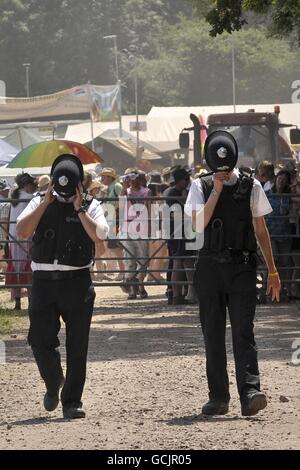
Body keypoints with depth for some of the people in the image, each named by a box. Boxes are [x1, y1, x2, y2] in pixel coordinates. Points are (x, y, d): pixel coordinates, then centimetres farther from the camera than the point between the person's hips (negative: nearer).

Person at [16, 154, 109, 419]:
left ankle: (72, 402, 7)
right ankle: (53, 383, 24)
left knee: (77, 346, 0)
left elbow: (99, 234, -12)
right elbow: (23, 231, -6)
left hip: (77, 281, -1)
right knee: (39, 339, -5)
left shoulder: (90, 206, 5)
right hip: (44, 281, 1)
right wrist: (45, 203, -7)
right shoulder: (40, 203, 9)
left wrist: (79, 209, -11)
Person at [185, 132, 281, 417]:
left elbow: (260, 230, 11)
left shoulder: (251, 187, 6)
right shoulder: (201, 187, 4)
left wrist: (272, 271, 9)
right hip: (210, 265, 1)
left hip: (242, 266, -1)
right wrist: (216, 191, -14)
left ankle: (250, 393, -22)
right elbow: (198, 225, -11)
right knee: (213, 332, 4)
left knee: (243, 329, -13)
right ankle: (218, 397, 9)